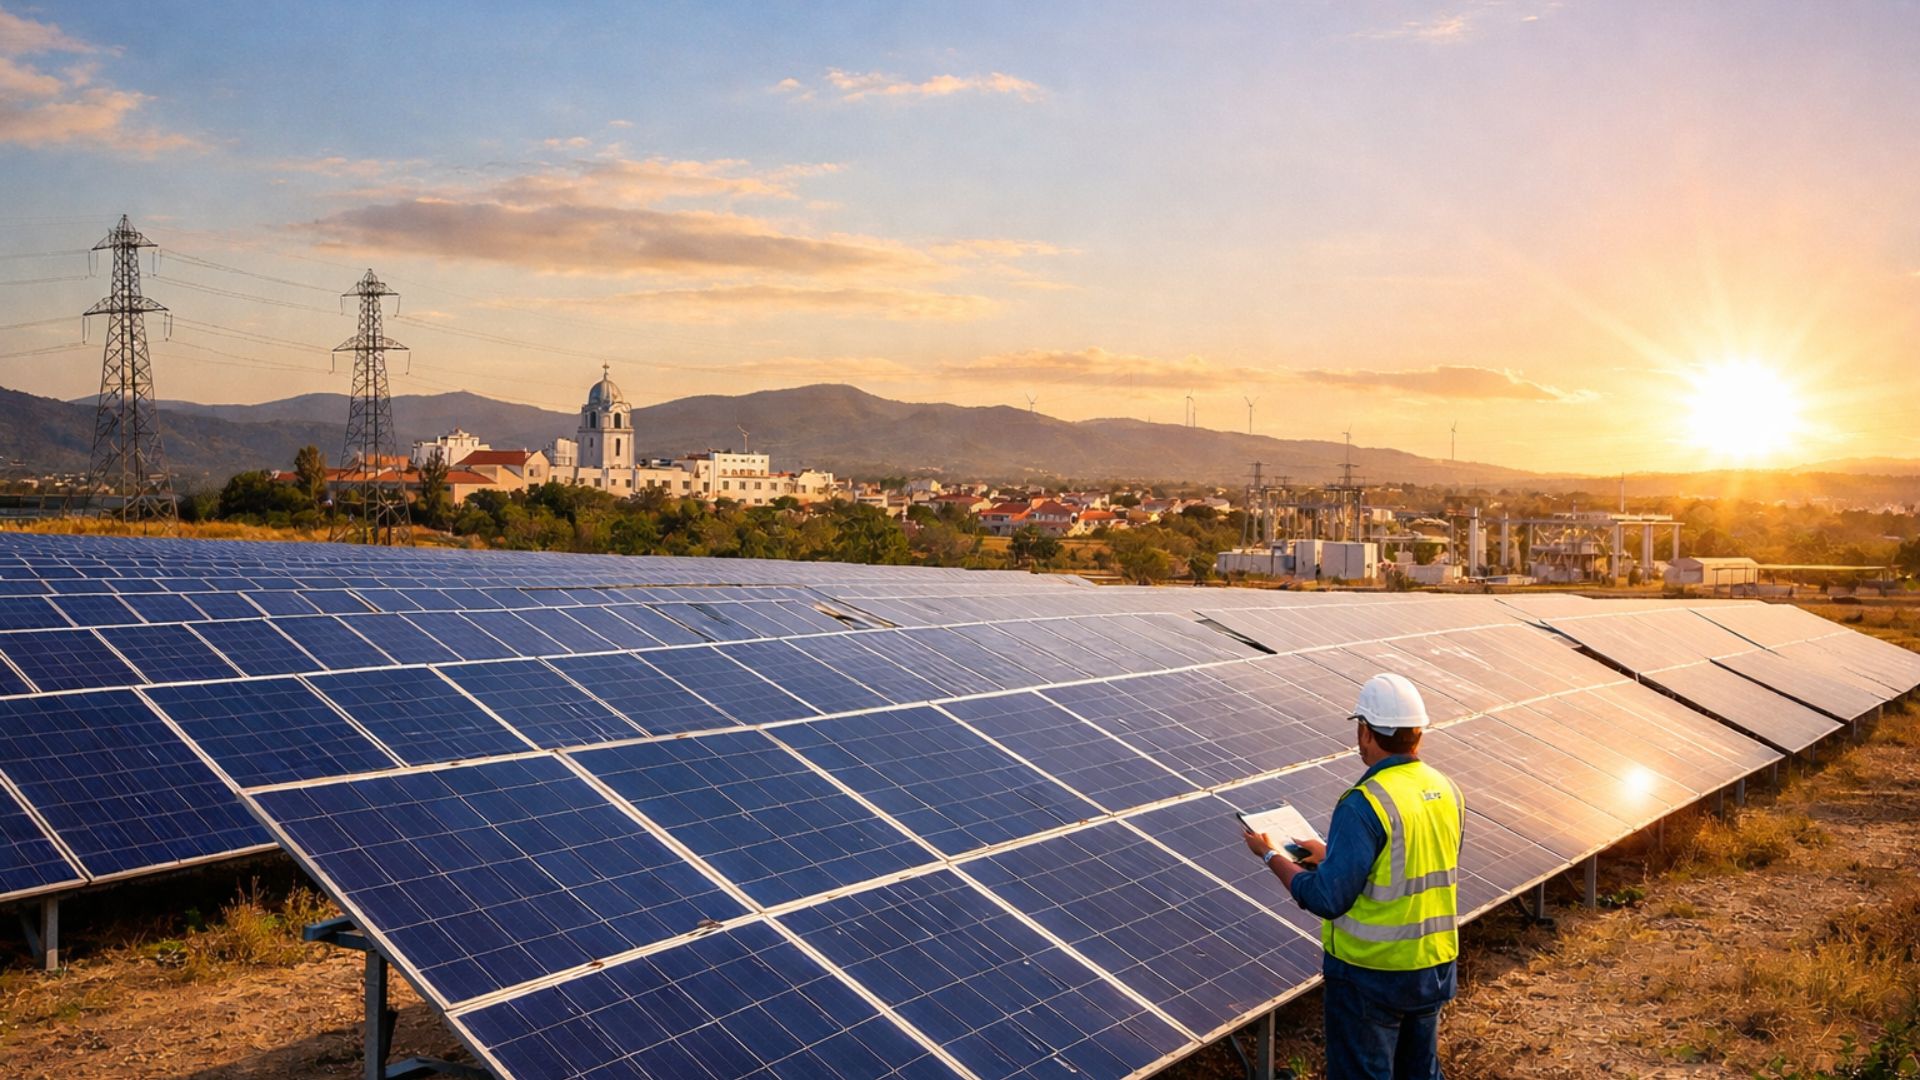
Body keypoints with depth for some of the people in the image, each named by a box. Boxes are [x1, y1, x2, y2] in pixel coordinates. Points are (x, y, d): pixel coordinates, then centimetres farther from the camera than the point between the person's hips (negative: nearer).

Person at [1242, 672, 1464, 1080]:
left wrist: (1272, 856, -8)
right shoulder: (1447, 792, -1)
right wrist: (1331, 854, 15)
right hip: (1435, 968, 7)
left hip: (1369, 974, -7)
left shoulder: (1365, 805, -24)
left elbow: (1327, 899, -23)